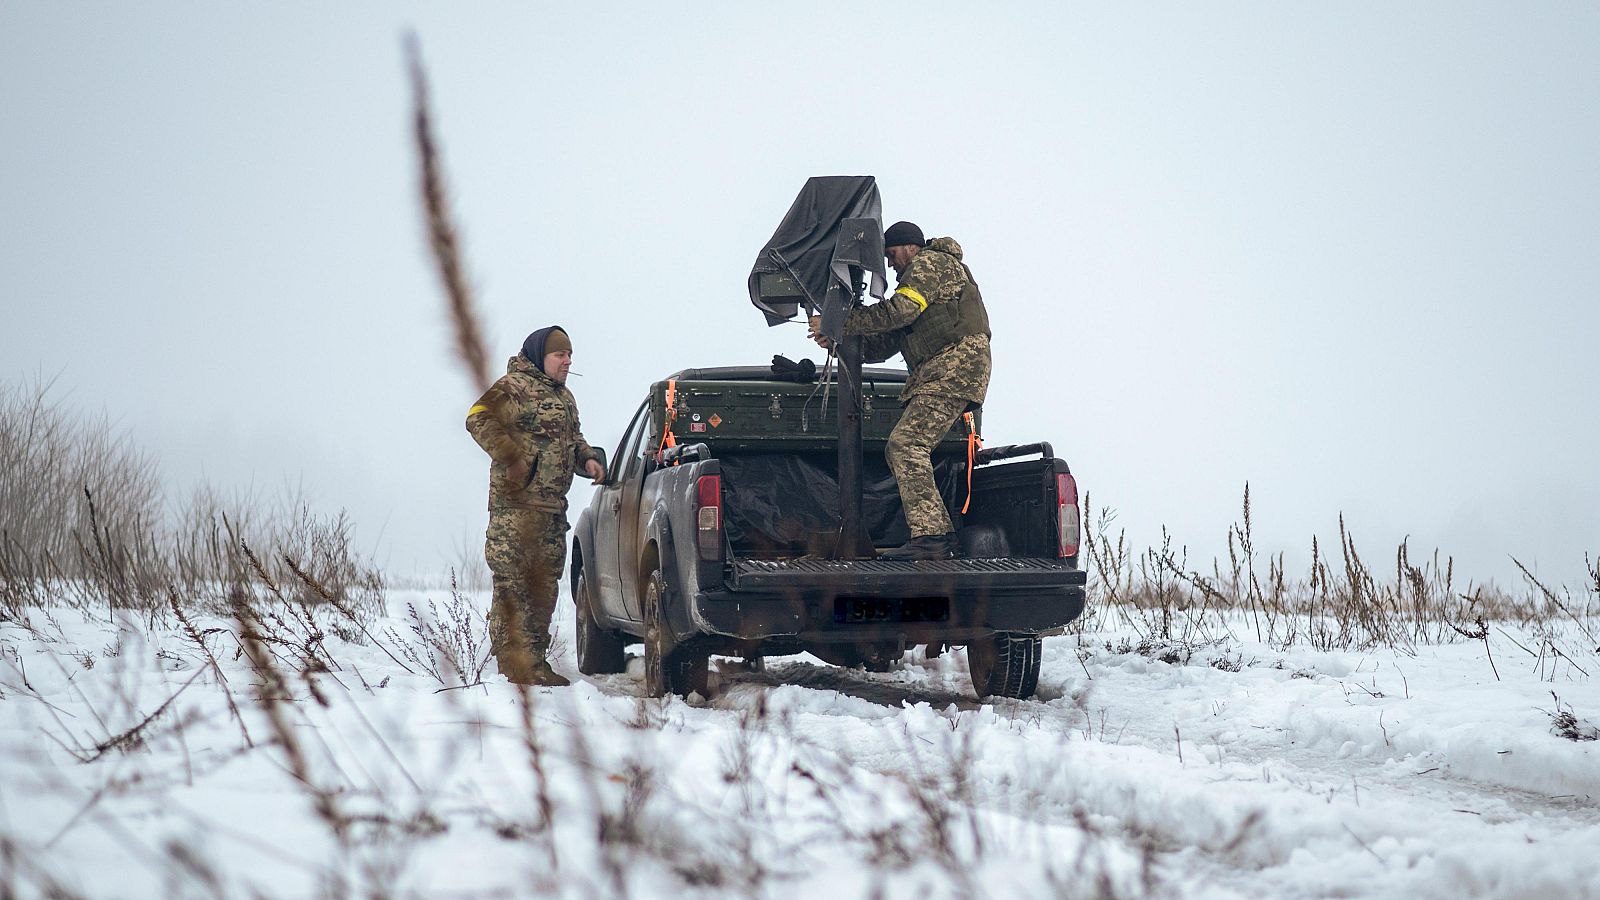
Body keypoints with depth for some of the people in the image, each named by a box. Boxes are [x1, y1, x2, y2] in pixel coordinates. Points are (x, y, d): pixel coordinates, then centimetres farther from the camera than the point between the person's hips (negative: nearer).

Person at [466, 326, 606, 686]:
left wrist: (588, 458, 14)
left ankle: (535, 660, 18)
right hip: (517, 504, -9)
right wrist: (512, 458, -21)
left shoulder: (563, 396, 23)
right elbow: (479, 419, -17)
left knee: (544, 583, 11)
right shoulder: (513, 387, -6)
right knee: (513, 582, -11)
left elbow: (572, 437, 35)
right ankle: (513, 661, -12)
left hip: (553, 506, 9)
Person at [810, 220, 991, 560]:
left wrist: (839, 322, -12)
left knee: (905, 443, -21)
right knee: (899, 451, 7)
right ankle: (943, 536, 2)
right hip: (936, 375, 11)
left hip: (956, 365, -11)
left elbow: (898, 311, -16)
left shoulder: (930, 263, -1)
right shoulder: (917, 280, 31)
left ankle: (927, 538, -29)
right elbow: (886, 344, 25)